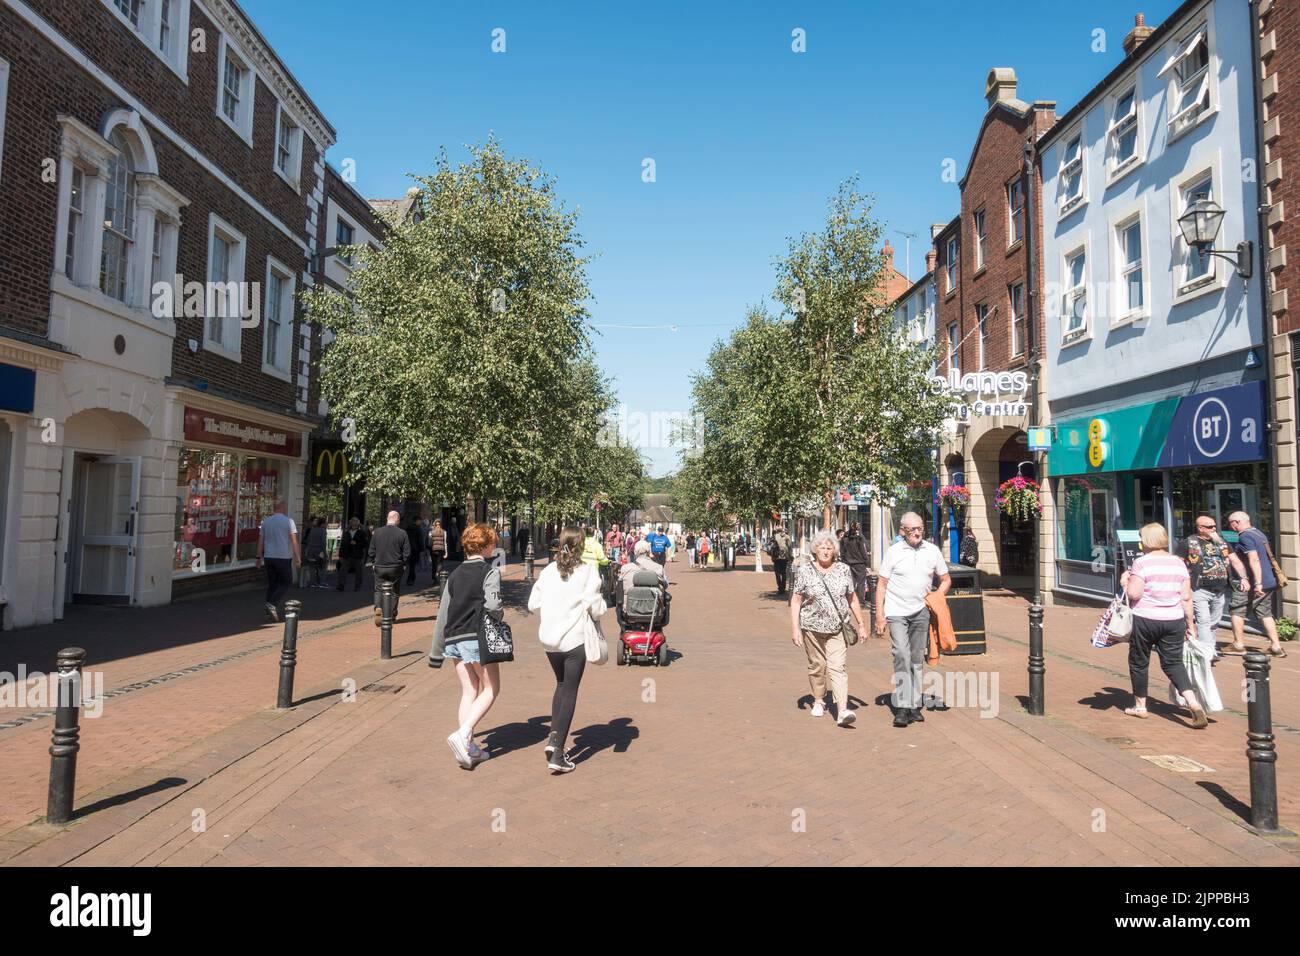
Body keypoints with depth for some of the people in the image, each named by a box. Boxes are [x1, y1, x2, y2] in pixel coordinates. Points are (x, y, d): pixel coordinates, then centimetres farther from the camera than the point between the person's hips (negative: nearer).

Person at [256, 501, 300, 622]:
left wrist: (259, 557, 14)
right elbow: (294, 541, -11)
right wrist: (298, 558, -10)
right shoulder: (288, 521, -6)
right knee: (285, 582, 7)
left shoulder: (266, 521, 8)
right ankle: (272, 604, -11)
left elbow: (260, 540, 9)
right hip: (284, 557, -5)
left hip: (269, 557, 5)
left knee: (272, 584, 12)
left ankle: (270, 611, 11)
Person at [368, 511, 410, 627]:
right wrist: (403, 564, 9)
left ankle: (378, 608, -14)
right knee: (394, 592, 12)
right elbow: (407, 553, -7)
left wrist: (374, 563, 16)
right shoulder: (402, 533, -10)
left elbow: (370, 552, 3)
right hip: (396, 568, -1)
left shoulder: (377, 532, -3)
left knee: (378, 590, 10)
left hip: (379, 567, 1)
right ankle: (392, 615, 18)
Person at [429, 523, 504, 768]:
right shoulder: (490, 572, -6)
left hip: (454, 638, 6)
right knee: (491, 689, 7)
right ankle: (462, 734, -10)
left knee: (468, 692, 13)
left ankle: (469, 749, 12)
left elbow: (443, 614, 13)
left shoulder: (455, 574, 13)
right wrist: (500, 616, 0)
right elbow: (491, 604, -24)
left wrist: (436, 652, 17)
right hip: (478, 637, -6)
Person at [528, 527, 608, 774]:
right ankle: (557, 754, 2)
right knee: (570, 692, 4)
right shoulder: (587, 571, -9)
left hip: (549, 639, 4)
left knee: (561, 685, 25)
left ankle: (554, 737, 14)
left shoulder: (548, 571, 2)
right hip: (574, 640, -4)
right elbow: (596, 608, -14)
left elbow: (533, 604, 2)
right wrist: (599, 606, 8)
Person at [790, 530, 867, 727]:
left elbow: (853, 599, 10)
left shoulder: (843, 570, 3)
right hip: (812, 627, 0)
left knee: (837, 667, -9)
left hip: (838, 628, 0)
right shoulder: (805, 571, -3)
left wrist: (861, 624, 10)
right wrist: (795, 629, -9)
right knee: (817, 666, 12)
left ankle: (842, 711, -14)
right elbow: (796, 601, -3)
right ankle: (818, 701, 32)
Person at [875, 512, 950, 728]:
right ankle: (902, 708, -15)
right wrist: (879, 615, -6)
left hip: (921, 613, 4)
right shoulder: (894, 551, -3)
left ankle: (914, 705, 21)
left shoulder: (932, 551, 4)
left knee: (917, 659, 10)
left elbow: (946, 580, 15)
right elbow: (882, 584, -1)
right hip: (896, 612, -3)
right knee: (901, 655, -16)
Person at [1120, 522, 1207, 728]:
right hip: (1173, 620, 5)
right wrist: (1190, 622, 14)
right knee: (1173, 663, 11)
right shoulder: (1178, 563, 5)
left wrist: (1125, 582, 1)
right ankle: (1193, 703, -8)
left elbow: (1134, 594, -18)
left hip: (1144, 620, -5)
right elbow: (1186, 597, 6)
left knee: (1139, 662, 11)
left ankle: (1140, 705, 22)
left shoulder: (1142, 563, -12)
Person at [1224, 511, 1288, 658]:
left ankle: (1238, 645, 7)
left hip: (1253, 584, -9)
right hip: (1269, 582, 9)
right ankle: (1276, 646, 10)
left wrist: (1257, 583, -27)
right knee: (1265, 613, 13)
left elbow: (1254, 560, -24)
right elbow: (1269, 557, 23)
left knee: (1236, 610, 3)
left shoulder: (1245, 537, -15)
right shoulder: (1260, 533, 14)